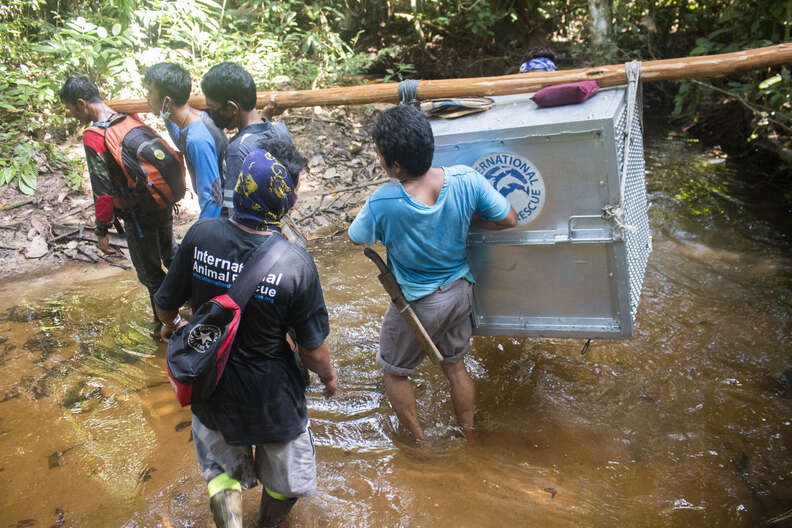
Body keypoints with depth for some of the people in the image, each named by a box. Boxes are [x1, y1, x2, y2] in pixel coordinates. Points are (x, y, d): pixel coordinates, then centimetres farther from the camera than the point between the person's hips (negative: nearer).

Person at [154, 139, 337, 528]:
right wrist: (329, 376, 5)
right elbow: (312, 350, -18)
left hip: (210, 389, 3)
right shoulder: (296, 264, -28)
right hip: (271, 395, -2)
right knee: (285, 481, 30)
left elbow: (165, 304, -4)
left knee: (223, 471, 32)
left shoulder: (200, 236, -19)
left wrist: (170, 325, 20)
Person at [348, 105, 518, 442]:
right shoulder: (466, 179, -21)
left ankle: (419, 442, 39)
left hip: (416, 303, -4)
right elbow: (508, 219, -8)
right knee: (455, 366, 27)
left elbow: (356, 238, -10)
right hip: (460, 291, 5)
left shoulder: (383, 204, -31)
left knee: (394, 371, 23)